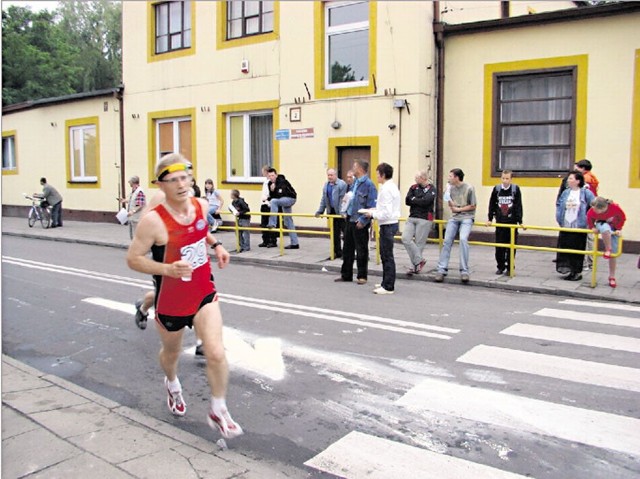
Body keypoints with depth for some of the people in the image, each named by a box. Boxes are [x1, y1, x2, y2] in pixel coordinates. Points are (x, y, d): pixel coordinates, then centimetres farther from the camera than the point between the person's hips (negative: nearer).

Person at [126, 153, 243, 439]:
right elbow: (133, 259, -17)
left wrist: (216, 244, 3)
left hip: (204, 294, 3)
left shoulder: (201, 206, -7)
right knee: (171, 353, 22)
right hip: (171, 301, -2)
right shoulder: (153, 220, -24)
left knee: (216, 353, -11)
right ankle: (172, 384, 59)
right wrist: (168, 269, -30)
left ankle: (218, 412, 11)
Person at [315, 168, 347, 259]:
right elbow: (323, 199, 15)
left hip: (341, 213, -7)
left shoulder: (342, 184, -10)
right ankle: (337, 252, 19)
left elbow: (343, 199, -16)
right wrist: (319, 211, 11)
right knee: (335, 234, 11)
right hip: (332, 212, 7)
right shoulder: (326, 185, 12)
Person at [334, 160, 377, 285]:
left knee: (361, 250, 4)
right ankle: (346, 274, 24)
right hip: (350, 220, 9)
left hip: (360, 222, -8)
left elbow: (371, 205, -18)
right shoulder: (355, 182, 12)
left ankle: (362, 276, 15)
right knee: (347, 248, 14)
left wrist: (363, 220, -21)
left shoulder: (368, 184, -15)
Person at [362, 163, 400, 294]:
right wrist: (375, 210, 11)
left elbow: (386, 213, -23)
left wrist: (372, 215, -11)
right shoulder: (391, 187, 13)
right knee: (385, 255, 17)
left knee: (387, 255, -4)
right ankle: (386, 282, 27)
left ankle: (388, 287, 2)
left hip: (388, 225, -10)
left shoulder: (386, 189, -18)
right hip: (390, 224, 10)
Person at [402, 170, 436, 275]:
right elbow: (407, 201, 1)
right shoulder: (413, 187, 11)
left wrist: (414, 199, -4)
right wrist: (419, 201, -10)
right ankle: (419, 260, 0)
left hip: (424, 220, -5)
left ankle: (415, 266, 8)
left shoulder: (431, 189, -2)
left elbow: (425, 201, -17)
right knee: (405, 238, -9)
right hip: (411, 218, 5)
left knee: (419, 243, -3)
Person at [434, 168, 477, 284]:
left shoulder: (469, 188, -7)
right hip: (454, 218, 5)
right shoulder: (451, 188, 8)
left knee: (463, 239, -25)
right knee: (447, 241, -5)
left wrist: (459, 209, -5)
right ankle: (442, 269, -1)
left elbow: (473, 206, -2)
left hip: (466, 218, -5)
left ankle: (464, 271, -18)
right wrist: (450, 204, -4)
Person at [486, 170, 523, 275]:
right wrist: (490, 219, 5)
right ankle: (500, 267, 17)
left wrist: (520, 221, -9)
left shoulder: (516, 189, -5)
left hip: (512, 222, -2)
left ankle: (510, 268, 13)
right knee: (499, 246, 5)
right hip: (500, 222, 2)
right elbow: (492, 205, 6)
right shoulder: (496, 189, 1)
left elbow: (519, 206, -6)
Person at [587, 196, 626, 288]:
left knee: (613, 254, 1)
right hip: (601, 223, -1)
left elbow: (622, 218, -14)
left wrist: (618, 229, -14)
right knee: (605, 228, -42)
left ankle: (612, 277, 12)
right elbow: (589, 219, -7)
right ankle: (607, 250, -19)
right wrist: (593, 227, -13)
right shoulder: (592, 212, -33)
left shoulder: (615, 208, -35)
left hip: (614, 228, 1)